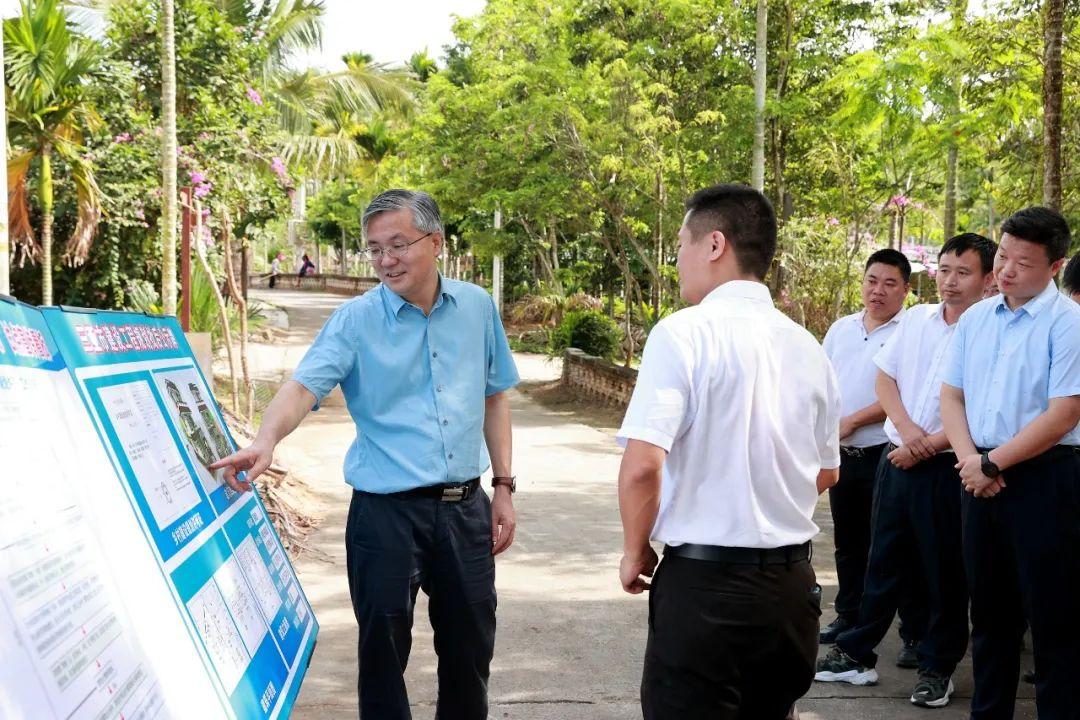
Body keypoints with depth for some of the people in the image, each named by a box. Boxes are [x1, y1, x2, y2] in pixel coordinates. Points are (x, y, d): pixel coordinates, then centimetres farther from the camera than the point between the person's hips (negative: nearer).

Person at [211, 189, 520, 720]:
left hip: (465, 508, 3)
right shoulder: (355, 320, -6)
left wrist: (504, 485, 10)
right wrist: (266, 441, -40)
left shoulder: (477, 307, 5)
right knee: (383, 652, 1)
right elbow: (304, 386, -20)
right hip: (386, 511, -3)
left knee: (471, 650, 12)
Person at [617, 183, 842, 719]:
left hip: (704, 581, -6)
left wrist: (635, 552, -5)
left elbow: (642, 465, -20)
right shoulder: (807, 347, 7)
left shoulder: (684, 333, -12)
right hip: (792, 582, 6)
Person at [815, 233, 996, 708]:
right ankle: (856, 655, 23)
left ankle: (938, 668, 18)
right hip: (895, 458, 6)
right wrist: (906, 428, -7)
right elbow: (885, 377, 10)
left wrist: (926, 447, -14)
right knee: (882, 561, 14)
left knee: (944, 572, 5)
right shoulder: (916, 319, 8)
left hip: (945, 468, -6)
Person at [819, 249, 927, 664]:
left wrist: (853, 421, -14)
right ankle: (849, 618, 30)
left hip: (885, 455, -6)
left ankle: (916, 634, 1)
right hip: (843, 455, 7)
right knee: (848, 543, 17)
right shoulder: (842, 329, 12)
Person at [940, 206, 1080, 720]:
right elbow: (952, 394, 12)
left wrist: (992, 464, -12)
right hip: (980, 478, 6)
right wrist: (968, 458, -6)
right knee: (989, 606, 16)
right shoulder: (975, 319, 9)